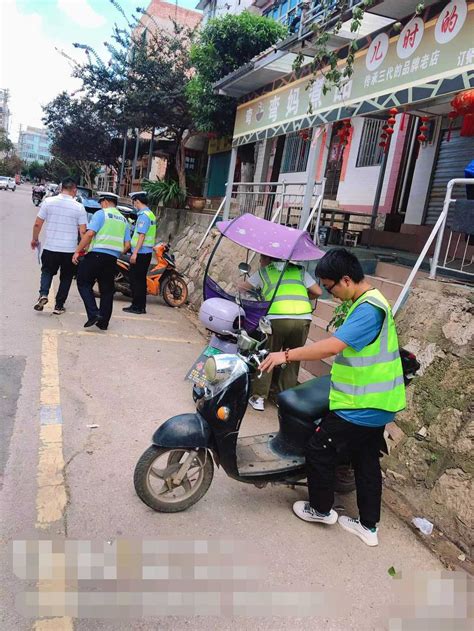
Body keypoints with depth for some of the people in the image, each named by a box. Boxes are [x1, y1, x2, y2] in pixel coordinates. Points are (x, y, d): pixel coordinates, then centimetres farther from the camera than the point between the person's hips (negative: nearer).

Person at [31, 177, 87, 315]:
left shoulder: (48, 201, -3)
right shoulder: (79, 207, -6)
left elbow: (37, 224, 0)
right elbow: (83, 231, -7)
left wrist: (34, 239, 16)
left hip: (50, 247, 1)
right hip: (69, 249, -1)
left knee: (47, 271, 21)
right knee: (66, 277, 14)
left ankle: (43, 294, -2)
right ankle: (59, 306, 15)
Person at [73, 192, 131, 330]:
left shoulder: (101, 214, -3)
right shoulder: (123, 220, 17)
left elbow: (90, 234, -14)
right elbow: (127, 245, 13)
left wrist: (77, 251, -10)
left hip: (97, 254, -6)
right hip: (112, 259, 6)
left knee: (83, 283, 5)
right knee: (107, 290, 11)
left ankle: (93, 314, -9)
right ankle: (103, 322, 14)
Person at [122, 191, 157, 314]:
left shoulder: (143, 215, -14)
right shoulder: (150, 214, 16)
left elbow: (142, 236, -21)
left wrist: (135, 253, -22)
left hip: (140, 253, -10)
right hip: (147, 252, 10)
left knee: (136, 280, -4)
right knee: (141, 280, 13)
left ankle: (137, 306, 0)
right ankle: (141, 306, 18)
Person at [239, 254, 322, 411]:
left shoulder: (263, 272, 18)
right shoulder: (299, 270, 24)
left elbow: (241, 287, 20)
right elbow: (317, 292, 18)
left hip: (277, 318, -2)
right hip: (303, 318, 2)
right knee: (292, 360, 16)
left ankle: (259, 398, 16)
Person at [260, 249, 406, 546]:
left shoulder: (368, 308, -23)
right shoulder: (371, 301, 10)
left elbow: (333, 345, -34)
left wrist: (287, 355, -30)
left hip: (360, 408, -10)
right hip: (377, 404, 10)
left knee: (319, 451, 6)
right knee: (367, 461, 18)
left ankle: (321, 509, 27)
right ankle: (369, 526, 32)